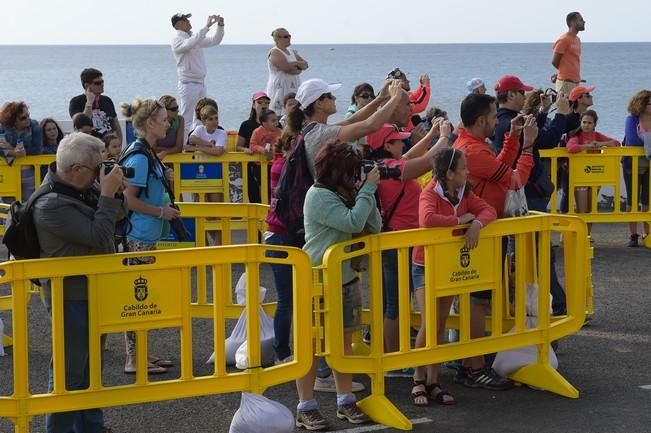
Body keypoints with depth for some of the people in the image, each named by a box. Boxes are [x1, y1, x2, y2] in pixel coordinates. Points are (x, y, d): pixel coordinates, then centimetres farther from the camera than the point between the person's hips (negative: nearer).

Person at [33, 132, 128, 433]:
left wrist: (115, 191, -3)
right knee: (70, 370, -1)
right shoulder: (53, 205, -25)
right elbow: (99, 237, -28)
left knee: (91, 366, 20)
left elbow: (112, 218, 16)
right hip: (71, 297, -10)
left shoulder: (84, 188, 2)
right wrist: (108, 194, -23)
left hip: (92, 291, 10)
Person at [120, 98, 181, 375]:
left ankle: (139, 354, 21)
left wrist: (164, 179, 8)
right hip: (138, 236, -10)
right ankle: (133, 360, -1)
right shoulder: (139, 156, -17)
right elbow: (129, 199, -20)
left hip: (146, 236, 10)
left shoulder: (146, 153, 13)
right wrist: (161, 211, -13)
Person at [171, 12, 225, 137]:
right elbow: (190, 44, -31)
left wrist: (220, 26, 3)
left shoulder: (195, 38, 15)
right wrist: (207, 26, -30)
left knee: (200, 119, 11)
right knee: (186, 121, -9)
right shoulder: (177, 40, -11)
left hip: (200, 83, 8)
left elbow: (215, 41, 20)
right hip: (188, 84, -8)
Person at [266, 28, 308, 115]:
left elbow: (305, 65, 12)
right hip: (279, 89, -8)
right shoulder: (274, 53, -9)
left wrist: (295, 64, -8)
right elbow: (287, 67, -21)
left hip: (293, 89, 8)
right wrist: (299, 65, -3)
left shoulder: (291, 51, 18)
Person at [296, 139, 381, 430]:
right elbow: (353, 223, -27)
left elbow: (374, 226, 5)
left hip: (346, 278, 8)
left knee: (344, 340, 11)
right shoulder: (319, 196, -17)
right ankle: (305, 408, 2)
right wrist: (369, 188, -20)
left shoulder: (345, 195, 8)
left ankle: (345, 401, 19)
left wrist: (367, 192, -5)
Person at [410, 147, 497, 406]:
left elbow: (489, 210, -8)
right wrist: (460, 220, -29)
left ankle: (433, 382, 16)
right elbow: (426, 220, -40)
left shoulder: (464, 194, 1)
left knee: (441, 324, 9)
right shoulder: (430, 194, -20)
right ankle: (418, 381, 4)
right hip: (425, 266, -7)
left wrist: (476, 224, -29)